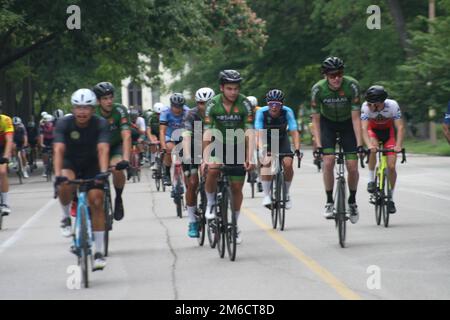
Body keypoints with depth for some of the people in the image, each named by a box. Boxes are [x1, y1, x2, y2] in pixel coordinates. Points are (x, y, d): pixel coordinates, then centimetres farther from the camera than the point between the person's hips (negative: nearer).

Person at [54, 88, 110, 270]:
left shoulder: (100, 124, -21)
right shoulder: (64, 124, -22)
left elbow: (103, 149, -34)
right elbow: (59, 150, -32)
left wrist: (103, 172, -51)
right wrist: (58, 175, -47)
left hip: (92, 166, 1)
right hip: (70, 164, 0)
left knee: (96, 202, -12)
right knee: (65, 186, -34)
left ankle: (99, 253, -5)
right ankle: (66, 218, -4)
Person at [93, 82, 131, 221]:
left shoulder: (120, 111, -26)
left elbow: (126, 136, -34)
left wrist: (125, 159, -48)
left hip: (116, 146, -1)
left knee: (117, 169, -28)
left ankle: (118, 199, -4)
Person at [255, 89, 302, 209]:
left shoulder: (287, 112, -26)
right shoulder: (262, 112, -27)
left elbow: (294, 132, -31)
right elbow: (259, 133, -34)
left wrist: (297, 149, -46)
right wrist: (261, 149, -50)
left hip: (282, 141, 1)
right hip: (266, 141, -1)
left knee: (288, 164, -21)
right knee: (267, 163, -28)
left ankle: (286, 193, 2)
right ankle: (266, 195, -18)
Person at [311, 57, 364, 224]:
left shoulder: (352, 86, -28)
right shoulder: (318, 89, -25)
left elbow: (356, 117, -24)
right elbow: (316, 119, -17)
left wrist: (359, 144, -28)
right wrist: (318, 145, -25)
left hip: (347, 123, 0)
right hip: (328, 123, 0)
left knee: (352, 167, -7)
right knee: (328, 162, -19)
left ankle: (352, 202, 16)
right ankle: (329, 201, -4)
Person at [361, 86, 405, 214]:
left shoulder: (392, 105, -31)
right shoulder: (366, 107, -31)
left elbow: (400, 127, -33)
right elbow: (364, 128, -38)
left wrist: (398, 146, -47)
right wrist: (369, 145, -55)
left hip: (388, 131, 0)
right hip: (373, 130, 0)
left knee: (391, 166, -10)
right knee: (373, 148, -35)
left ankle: (391, 198, 6)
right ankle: (371, 180, -16)